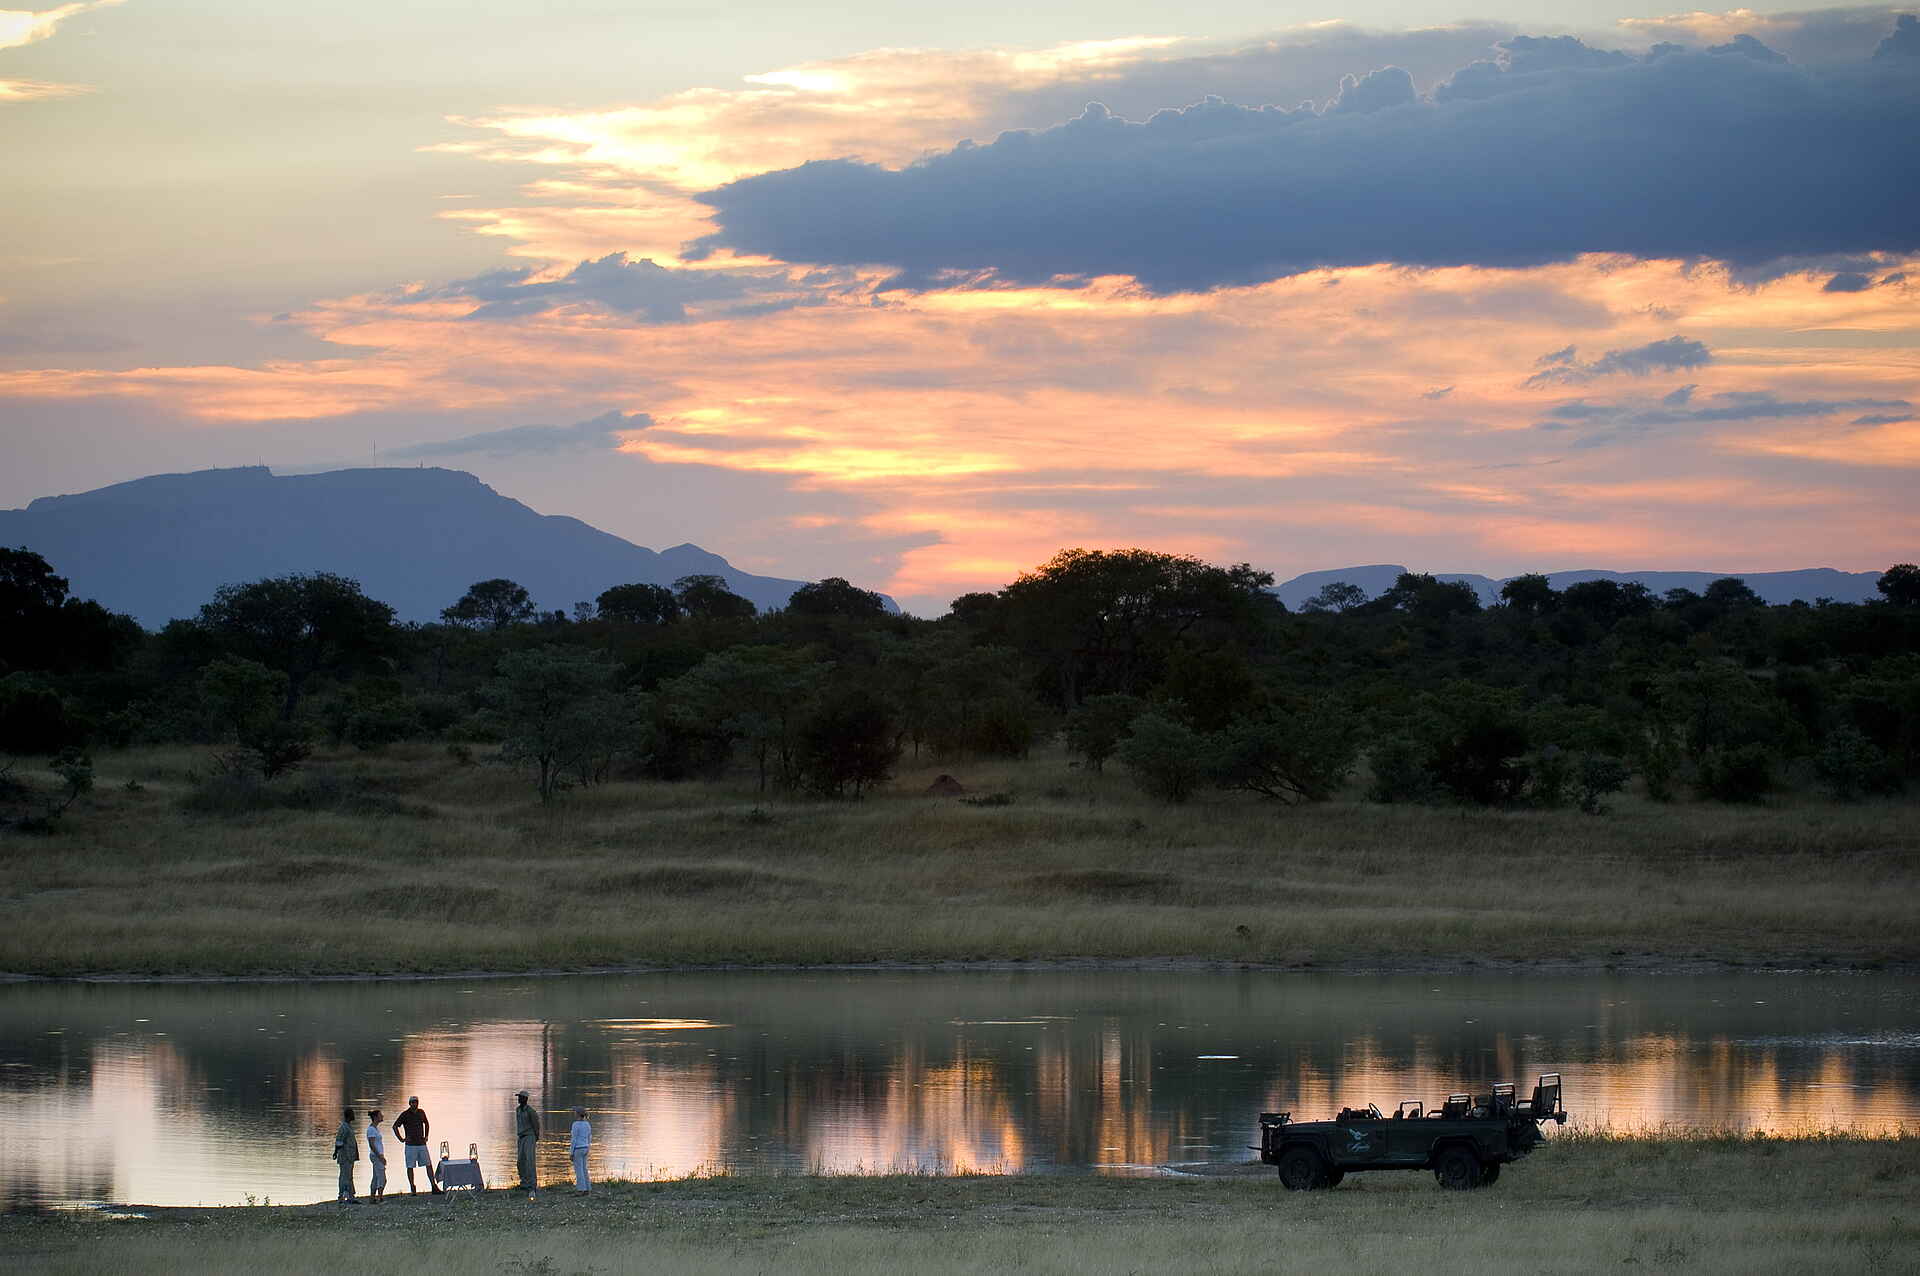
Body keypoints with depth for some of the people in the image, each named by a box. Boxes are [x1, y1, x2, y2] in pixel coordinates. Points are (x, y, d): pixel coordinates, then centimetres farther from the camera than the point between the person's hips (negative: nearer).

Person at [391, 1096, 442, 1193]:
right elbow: (395, 1126, -3)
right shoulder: (405, 1115, -5)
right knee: (410, 1167, 1)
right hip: (411, 1145, -3)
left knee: (429, 1165, -1)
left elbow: (426, 1124, 26)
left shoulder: (421, 1112, 8)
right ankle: (412, 1189, 8)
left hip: (422, 1144, 3)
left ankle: (434, 1186, 1)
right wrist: (401, 1139, -7)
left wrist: (426, 1136, 15)